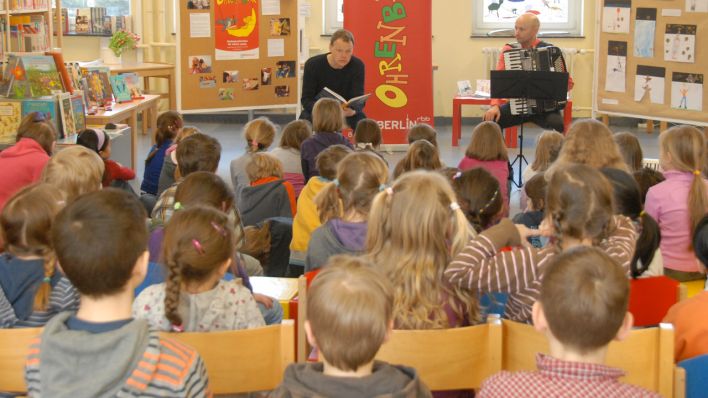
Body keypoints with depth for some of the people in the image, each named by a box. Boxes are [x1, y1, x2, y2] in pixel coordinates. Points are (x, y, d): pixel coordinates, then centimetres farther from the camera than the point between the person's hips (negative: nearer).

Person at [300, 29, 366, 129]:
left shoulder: (357, 66, -17)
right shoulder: (313, 65, -21)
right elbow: (306, 99, -21)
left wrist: (353, 110, -47)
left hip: (346, 109, 1)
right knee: (305, 117, -32)